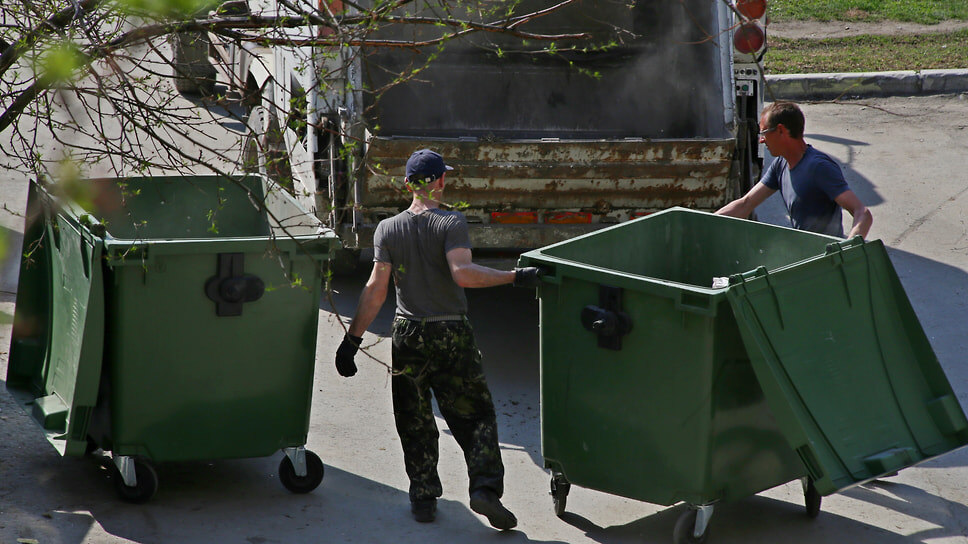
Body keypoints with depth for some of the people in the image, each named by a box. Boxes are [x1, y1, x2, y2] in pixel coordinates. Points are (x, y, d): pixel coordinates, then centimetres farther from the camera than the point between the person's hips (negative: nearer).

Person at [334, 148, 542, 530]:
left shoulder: (388, 229, 1)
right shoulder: (451, 224, -8)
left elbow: (375, 291, -4)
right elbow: (462, 273, -25)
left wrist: (352, 338, -1)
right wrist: (514, 277, -21)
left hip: (408, 335, 2)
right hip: (452, 335, -2)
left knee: (415, 423, 14)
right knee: (475, 416, 6)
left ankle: (423, 496, 13)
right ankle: (485, 487, -9)